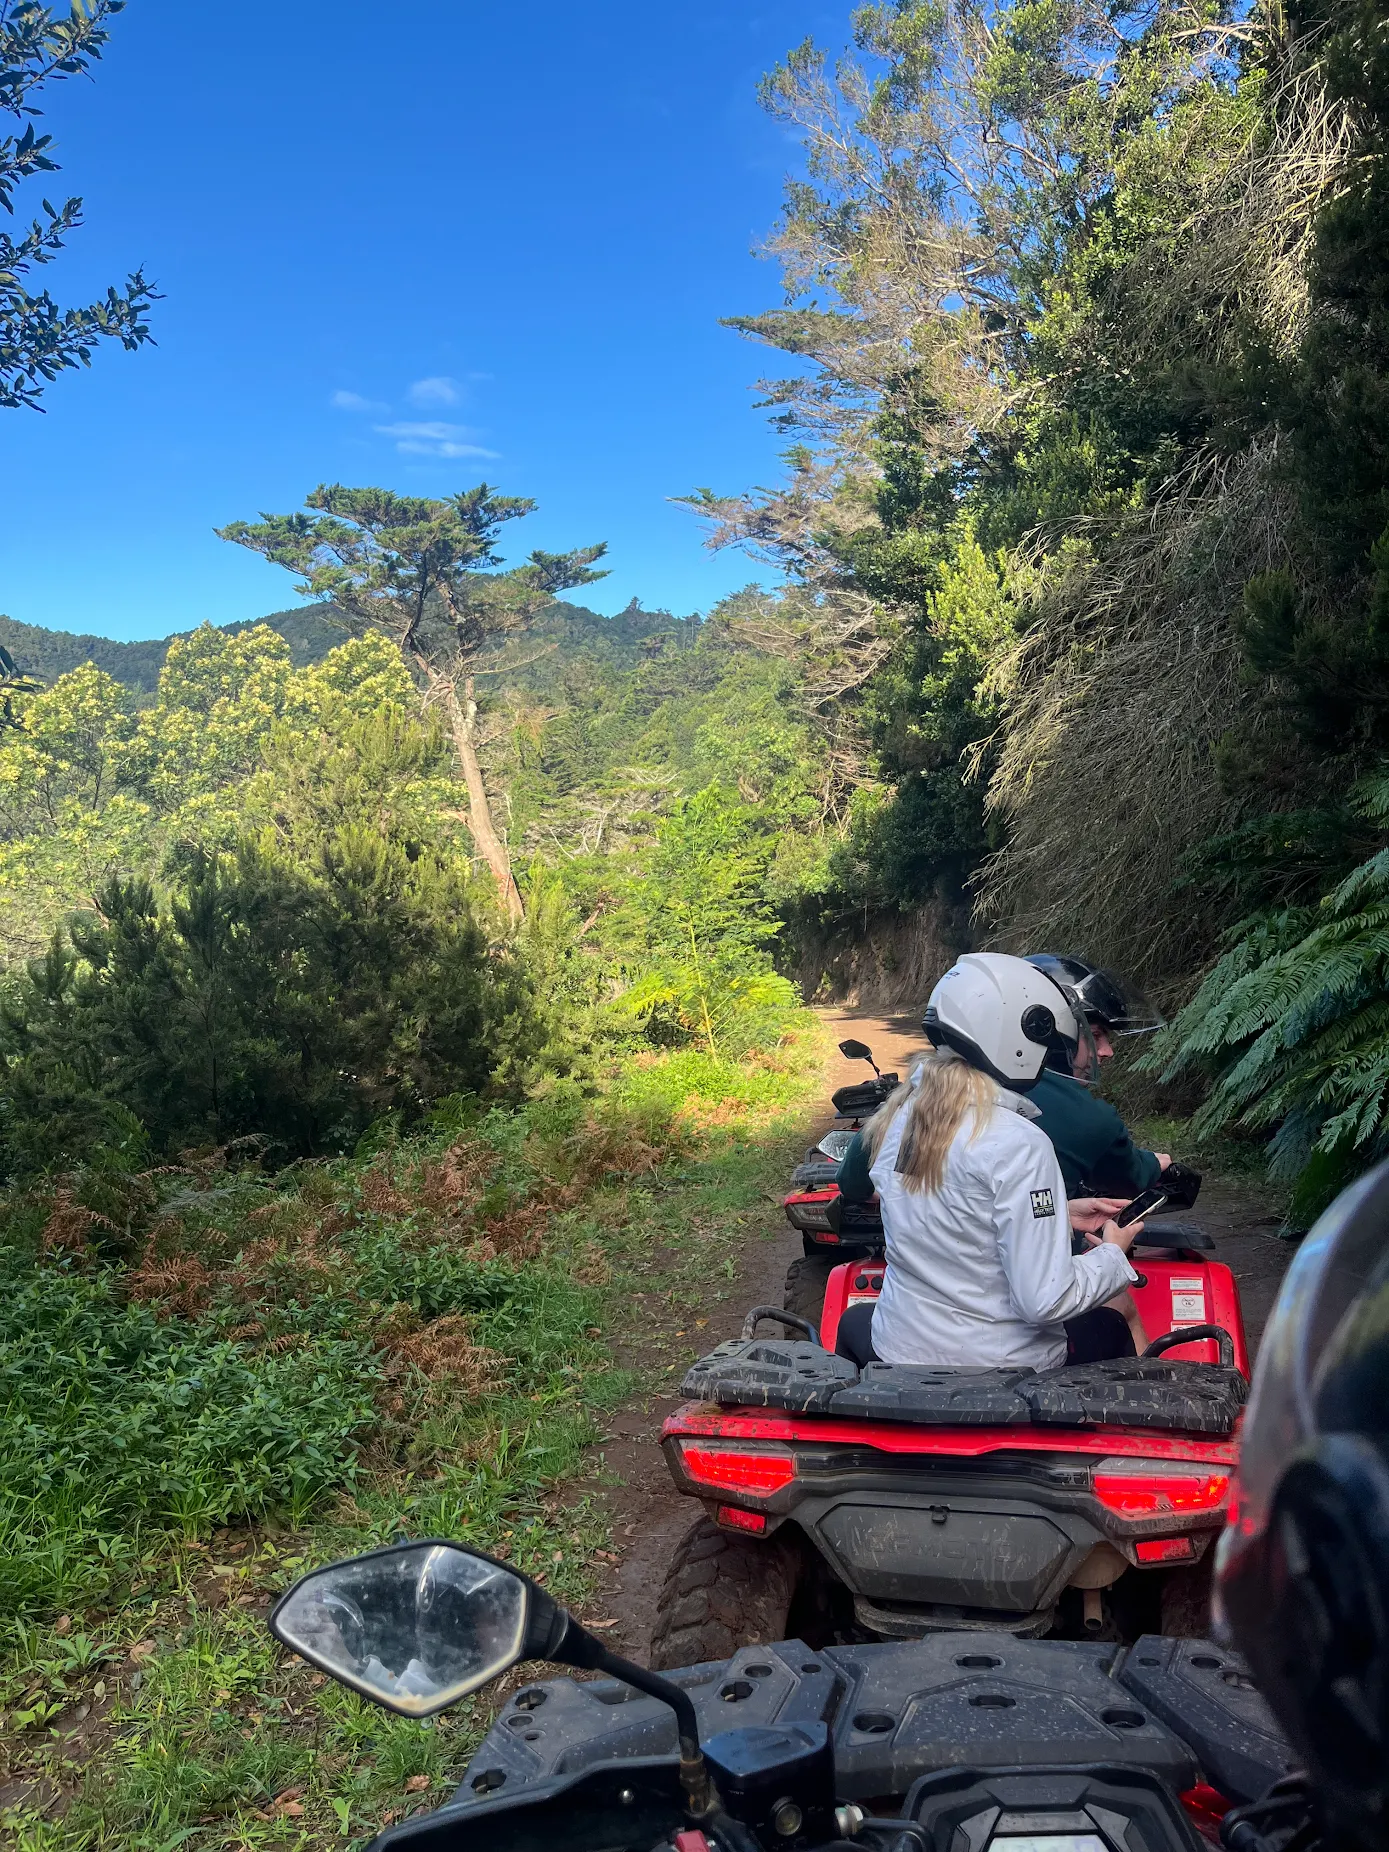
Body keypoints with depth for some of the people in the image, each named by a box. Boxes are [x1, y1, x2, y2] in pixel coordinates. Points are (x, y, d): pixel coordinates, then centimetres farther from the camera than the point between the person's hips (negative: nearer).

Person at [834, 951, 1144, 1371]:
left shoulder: (897, 1117, -3)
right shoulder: (1019, 1144, -24)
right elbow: (1044, 1300, -24)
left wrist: (1061, 1213, 11)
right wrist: (1113, 1254, -7)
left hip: (899, 1352, 5)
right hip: (1003, 1367, -4)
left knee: (854, 1323, 39)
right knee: (1111, 1328, 27)